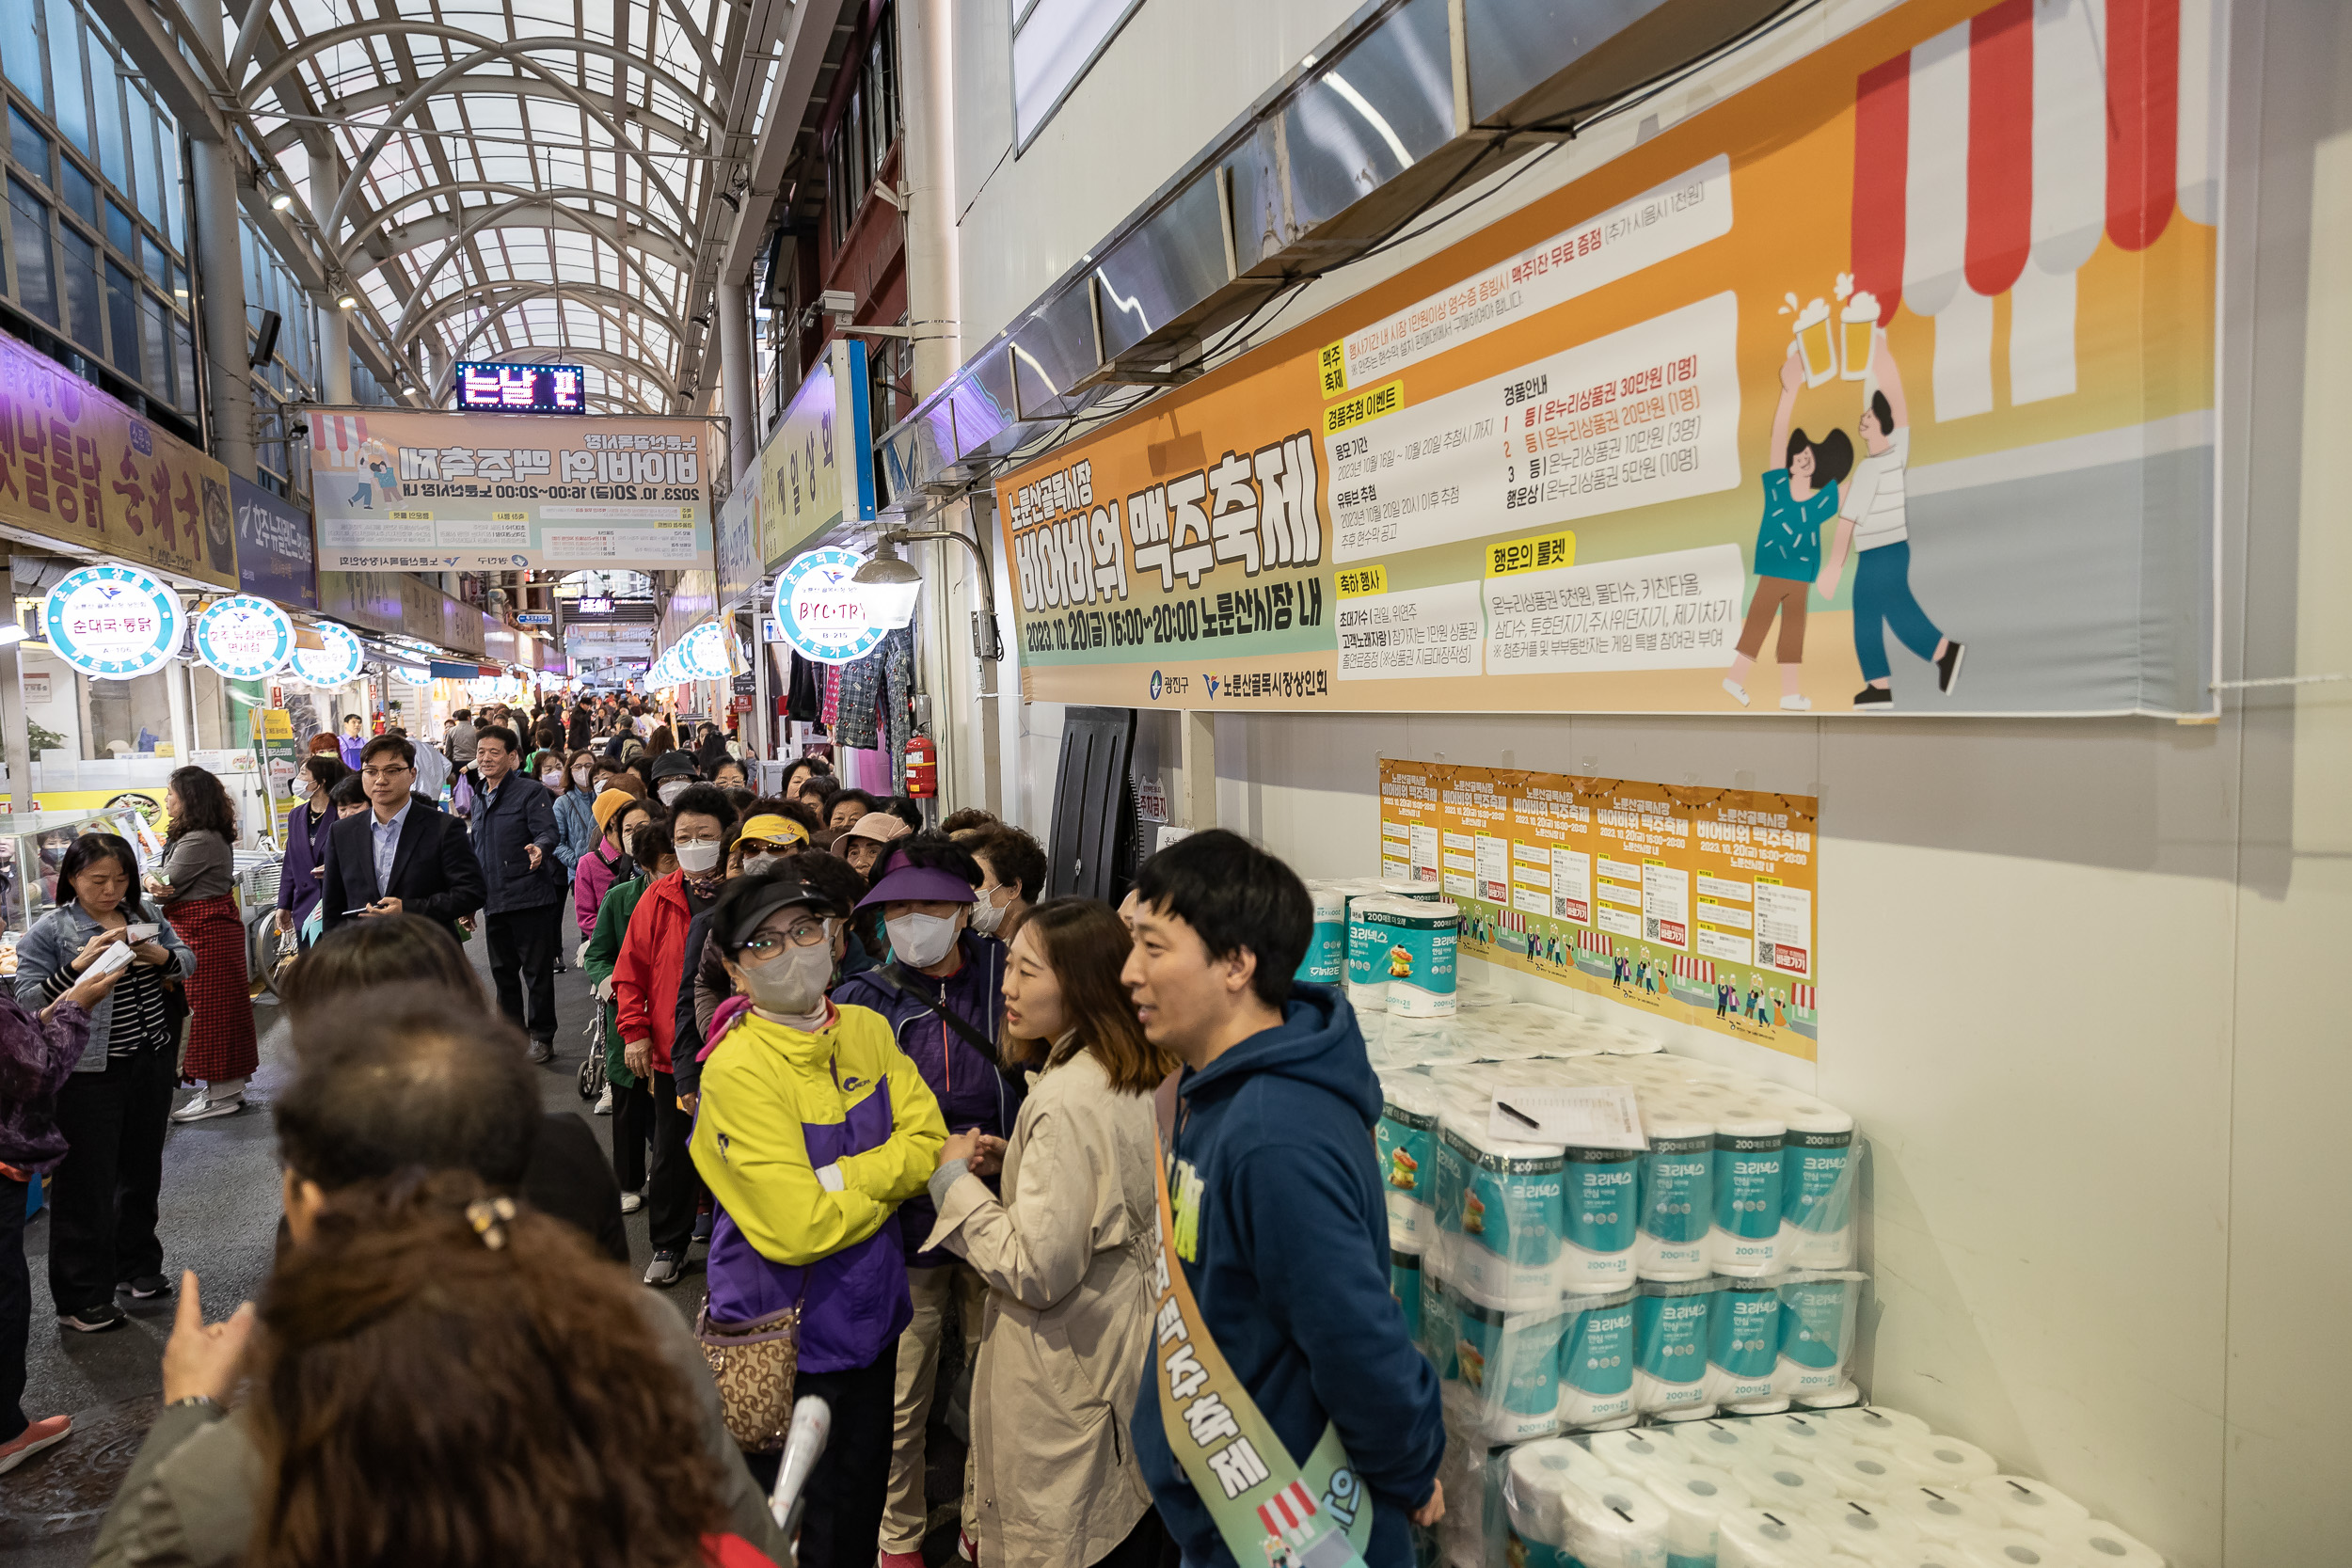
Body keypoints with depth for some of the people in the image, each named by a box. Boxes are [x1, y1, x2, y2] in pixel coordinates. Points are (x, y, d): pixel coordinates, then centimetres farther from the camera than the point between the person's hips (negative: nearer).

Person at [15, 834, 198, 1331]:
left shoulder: (144, 917, 8)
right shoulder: (49, 932, -7)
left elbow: (188, 963, 7)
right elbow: (27, 1000, -12)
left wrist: (159, 955, -14)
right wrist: (80, 964, -26)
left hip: (150, 1063, 5)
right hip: (89, 1074, -5)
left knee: (142, 1170, 18)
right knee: (86, 1183, 1)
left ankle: (137, 1265, 36)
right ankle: (80, 1300, 12)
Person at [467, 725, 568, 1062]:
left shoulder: (531, 791, -6)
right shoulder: (480, 800, 16)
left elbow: (549, 832, -17)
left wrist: (539, 847, -41)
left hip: (529, 898, -7)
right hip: (494, 902, 7)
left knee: (537, 971, 0)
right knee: (503, 972, 14)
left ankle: (542, 1038, 9)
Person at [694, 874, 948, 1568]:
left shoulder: (868, 1031, -2)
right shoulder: (737, 1068, -24)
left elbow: (931, 1143, -6)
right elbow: (798, 1231, -27)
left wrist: (843, 1178, -21)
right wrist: (890, 1176, -13)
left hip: (869, 1316, 6)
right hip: (789, 1343, -6)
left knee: (863, 1508, 23)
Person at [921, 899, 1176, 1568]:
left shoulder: (1065, 1101, -26)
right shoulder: (1148, 1080, 1)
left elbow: (1036, 1271, -25)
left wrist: (955, 1179, -13)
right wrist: (1013, 1160, 5)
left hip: (1068, 1385, -9)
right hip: (1138, 1368, 9)